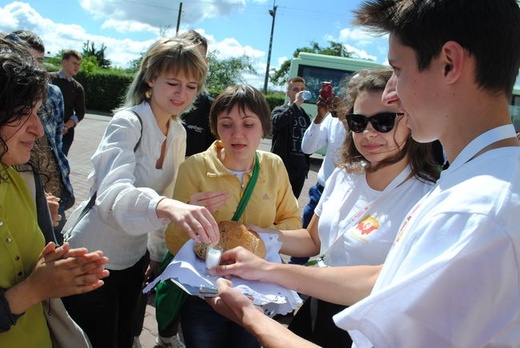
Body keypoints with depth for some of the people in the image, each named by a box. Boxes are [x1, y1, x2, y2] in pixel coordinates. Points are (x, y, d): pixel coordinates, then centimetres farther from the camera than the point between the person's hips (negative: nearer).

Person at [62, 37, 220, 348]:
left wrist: (159, 255, 12)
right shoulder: (127, 123, -21)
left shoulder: (179, 133, 1)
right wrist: (166, 206, -58)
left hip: (134, 259, 7)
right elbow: (112, 195, -39)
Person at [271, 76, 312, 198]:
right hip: (282, 165, -5)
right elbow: (276, 122, -24)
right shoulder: (279, 110, 0)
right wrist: (295, 104, -27)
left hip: (300, 167, 5)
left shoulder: (305, 115, 17)